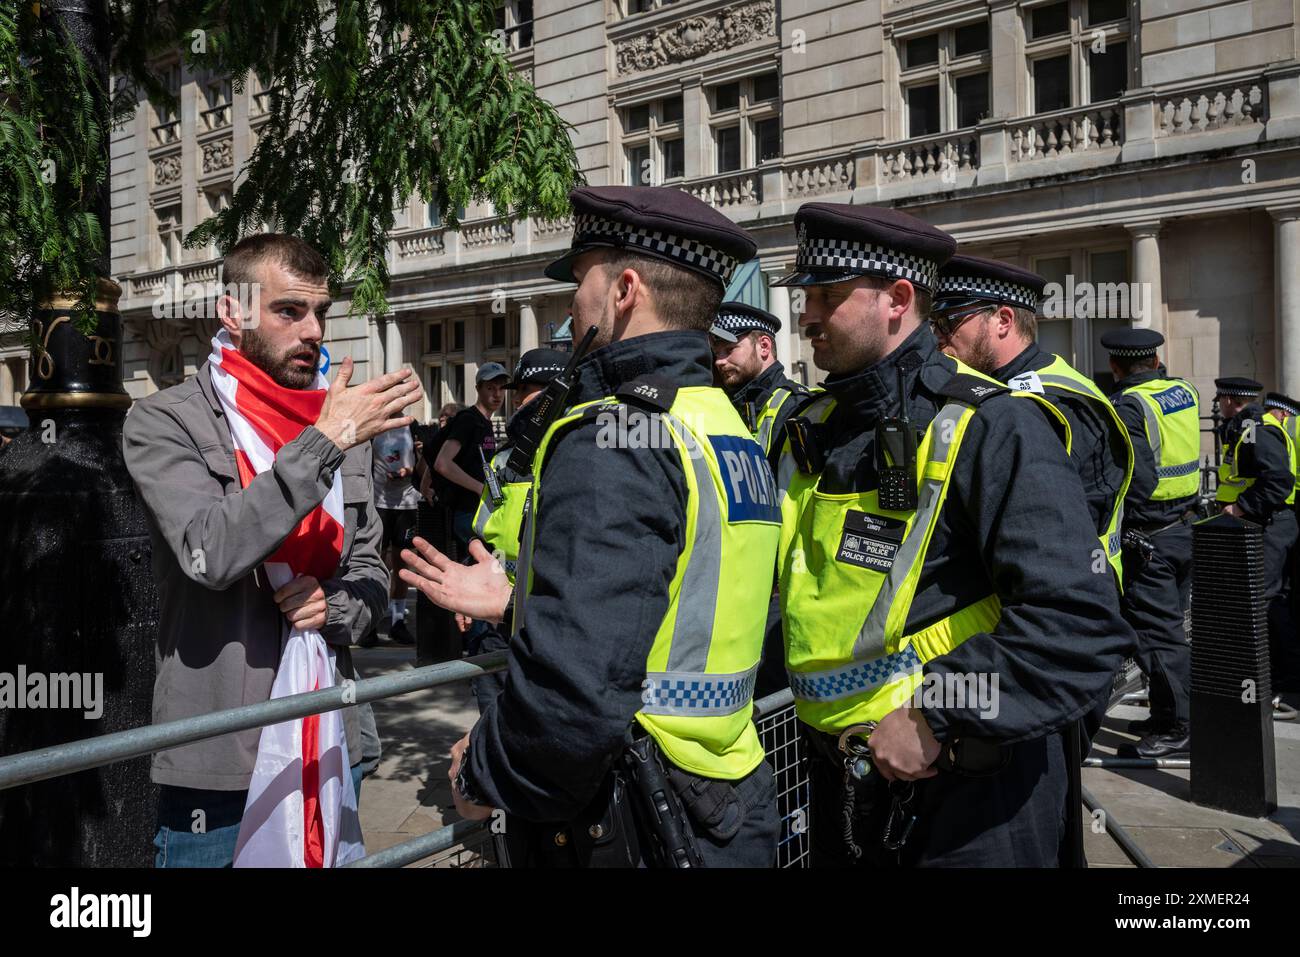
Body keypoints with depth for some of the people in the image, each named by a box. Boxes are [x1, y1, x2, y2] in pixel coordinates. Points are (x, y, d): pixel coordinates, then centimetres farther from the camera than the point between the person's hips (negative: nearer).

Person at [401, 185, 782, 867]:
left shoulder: (611, 438, -21)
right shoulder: (732, 430, 8)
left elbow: (577, 690, -31)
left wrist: (485, 775, -12)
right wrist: (514, 602, 16)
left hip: (627, 833, -8)